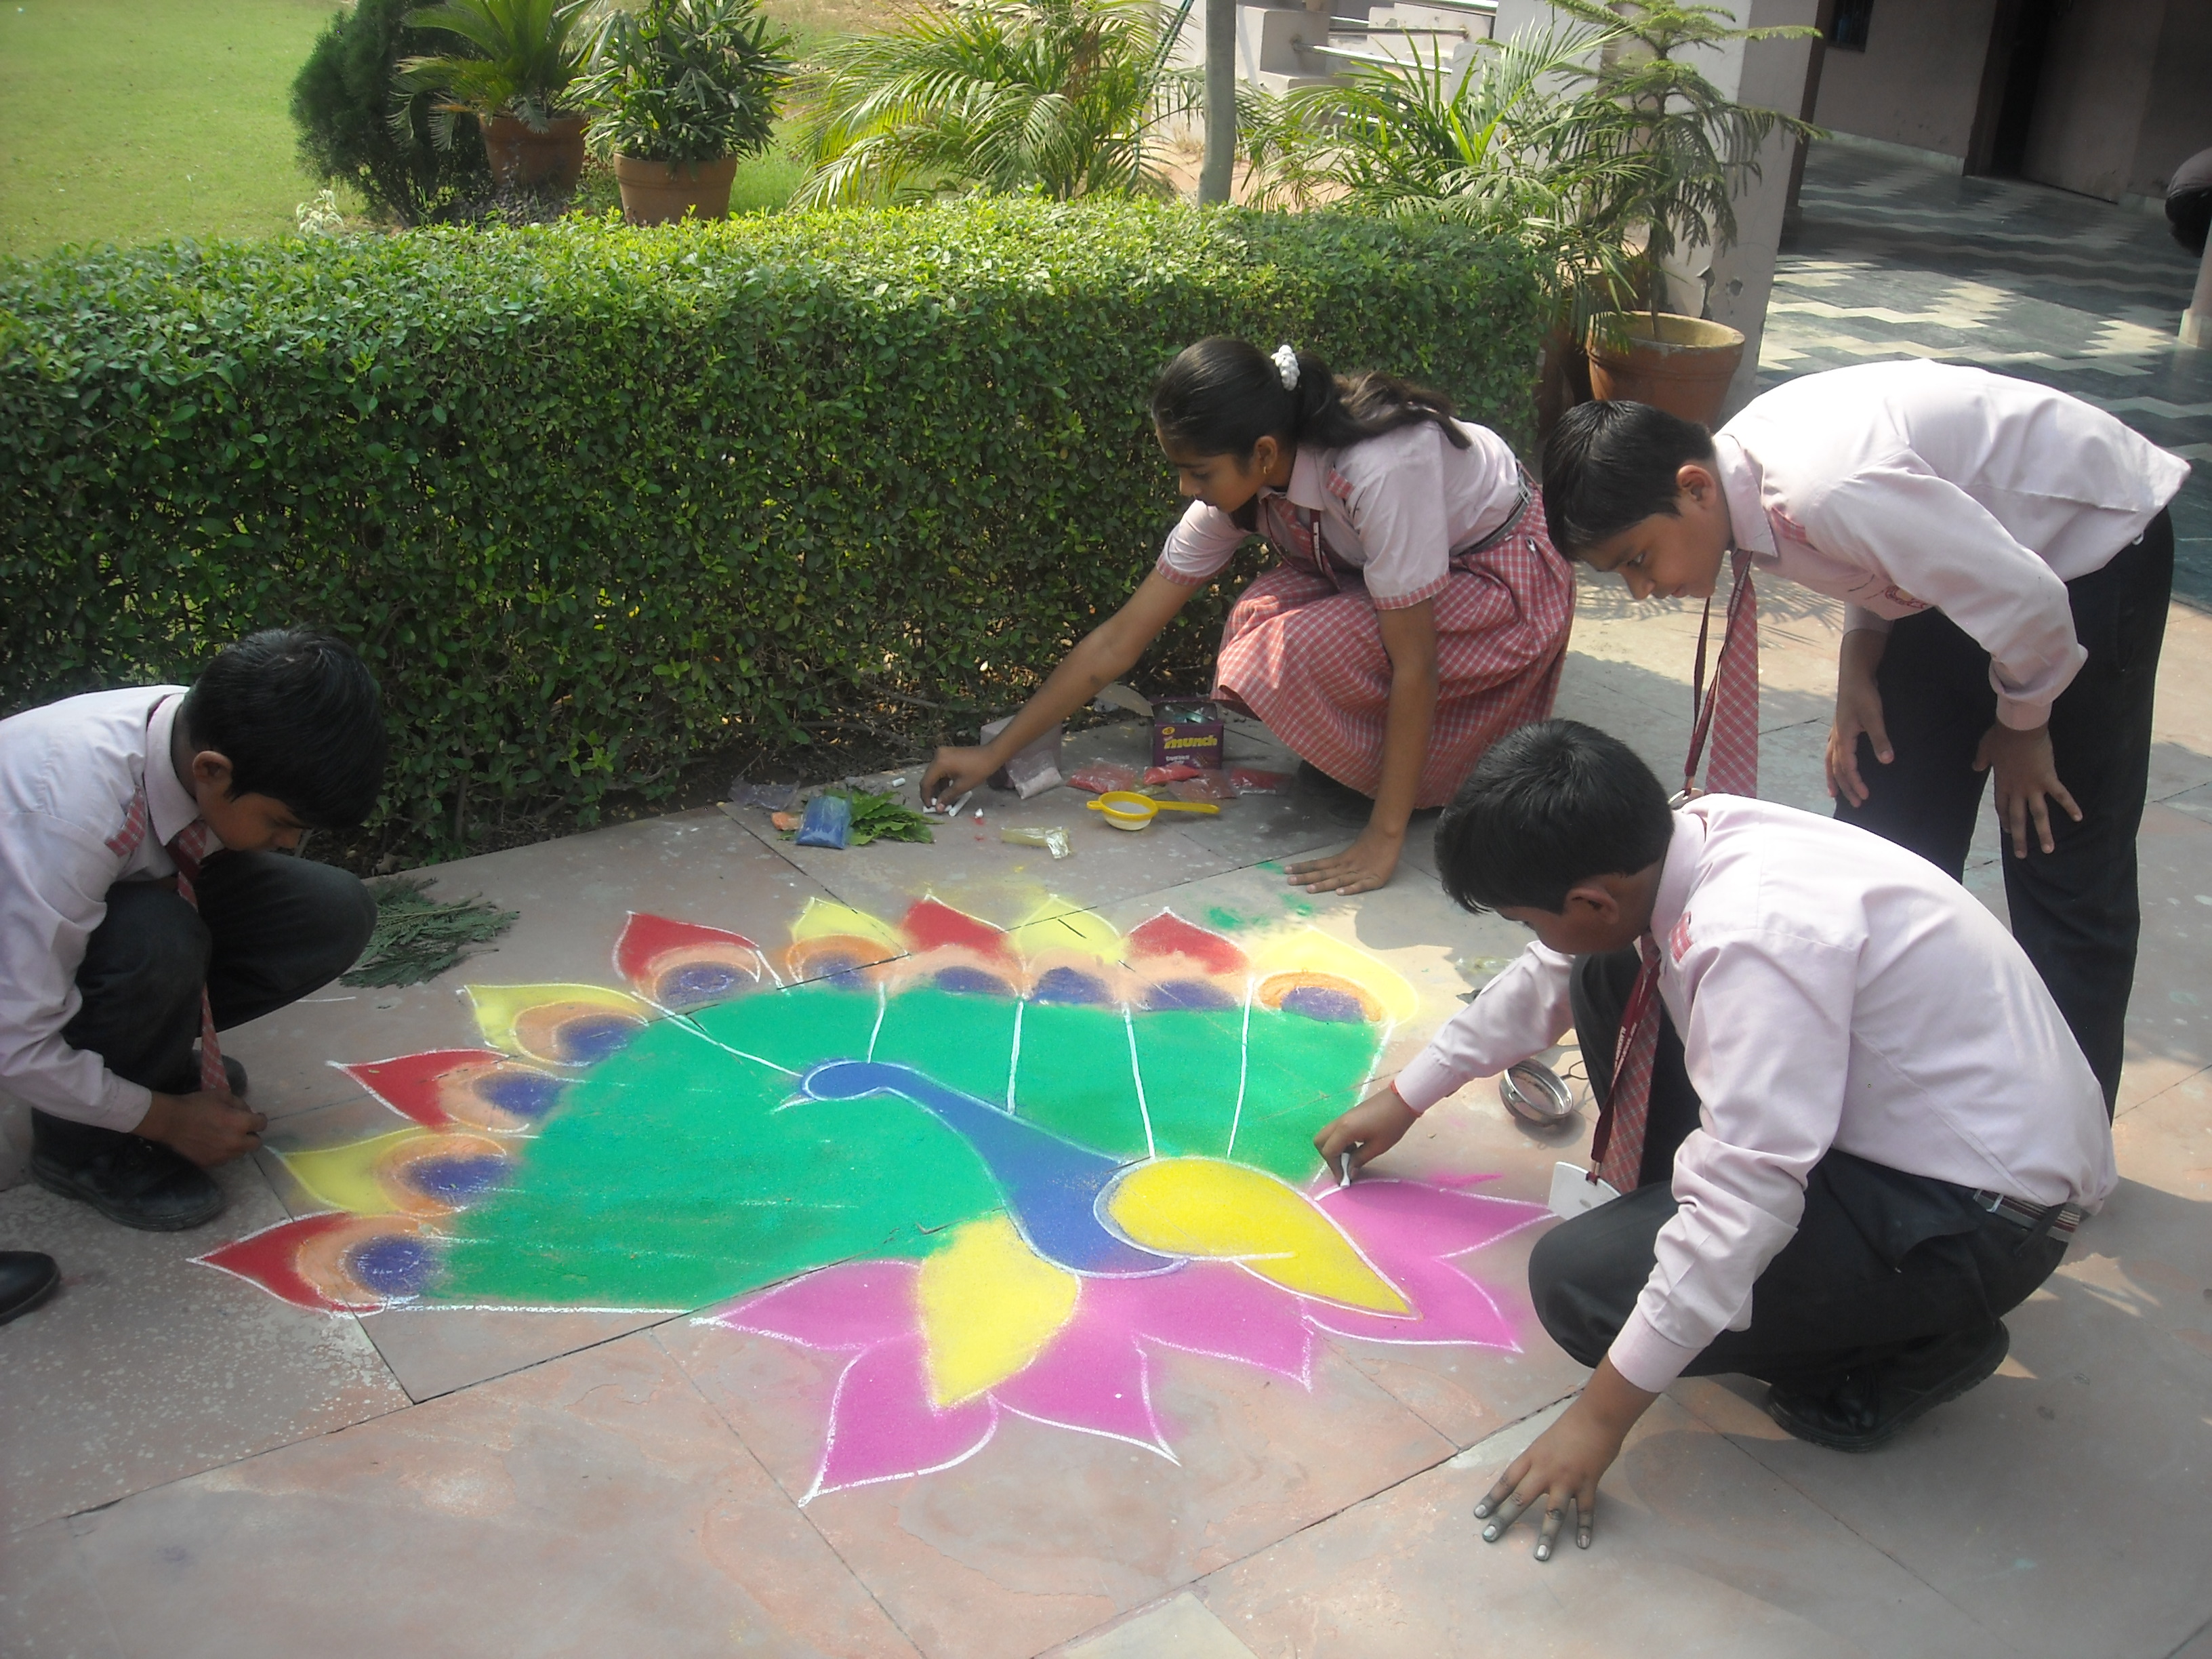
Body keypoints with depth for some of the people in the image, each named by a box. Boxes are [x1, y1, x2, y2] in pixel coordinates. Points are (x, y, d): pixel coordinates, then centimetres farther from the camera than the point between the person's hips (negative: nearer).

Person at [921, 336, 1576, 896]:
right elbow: (1120, 639, -10)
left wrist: (1385, 839, -29)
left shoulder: (1376, 471, -37)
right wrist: (994, 754, -9)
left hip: (1506, 576, -7)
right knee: (1260, 622, -21)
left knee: (1300, 656, -28)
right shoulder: (1238, 483, -14)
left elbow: (1413, 663, -31)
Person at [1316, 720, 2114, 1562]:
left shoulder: (1759, 939, -34)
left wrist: (1603, 1413, -25)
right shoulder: (1689, 837, -7)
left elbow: (1742, 1206, -33)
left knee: (1581, 1279, -20)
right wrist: (1405, 1097, 23)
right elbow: (1551, 976, 11)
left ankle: (1911, 1347, -1)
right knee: (1607, 979, 3)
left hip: (1980, 1216, -8)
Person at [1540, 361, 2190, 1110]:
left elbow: (2025, 599, -32)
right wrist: (1859, 665, -9)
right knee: (1885, 820, 8)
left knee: (2068, 875, -2)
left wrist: (2022, 723, -14)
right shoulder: (1743, 473, -11)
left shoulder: (1823, 492, -38)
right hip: (1968, 542, 8)